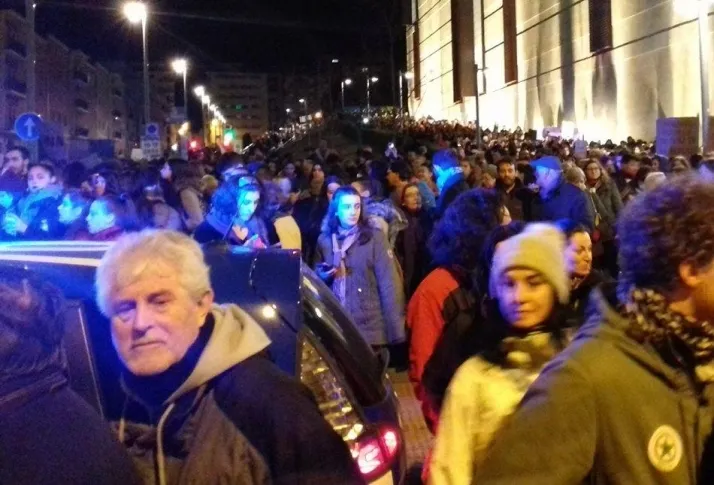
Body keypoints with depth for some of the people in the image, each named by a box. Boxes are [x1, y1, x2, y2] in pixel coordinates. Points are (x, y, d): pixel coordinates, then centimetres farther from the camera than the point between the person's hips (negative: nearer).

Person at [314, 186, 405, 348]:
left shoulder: (374, 237, -3)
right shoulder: (324, 240, 7)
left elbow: (389, 283, -7)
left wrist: (396, 330, -12)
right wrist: (322, 275, -6)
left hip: (370, 328, -3)